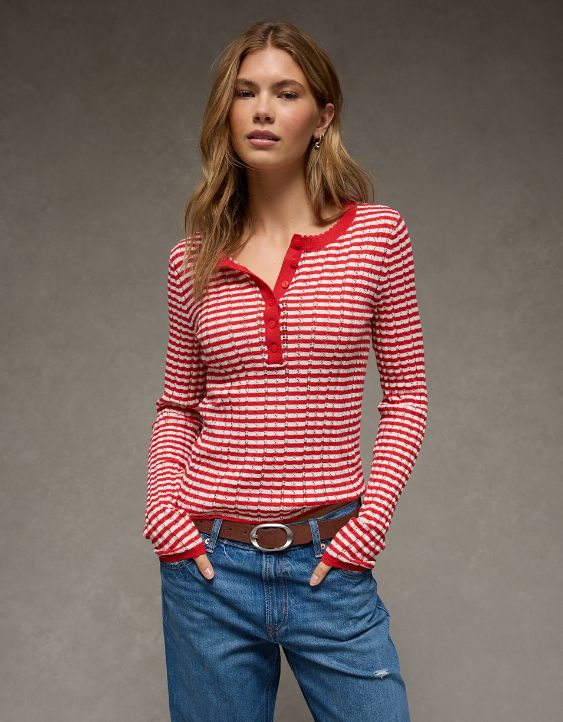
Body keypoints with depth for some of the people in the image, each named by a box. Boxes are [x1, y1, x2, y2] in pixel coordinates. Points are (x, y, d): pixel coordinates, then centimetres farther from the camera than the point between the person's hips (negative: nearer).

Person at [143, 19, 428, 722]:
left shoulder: (376, 234, -3)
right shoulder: (193, 259, 3)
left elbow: (405, 395, 2)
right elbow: (176, 405, 12)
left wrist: (371, 519, -7)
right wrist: (162, 509, -3)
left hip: (328, 560, -1)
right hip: (209, 559, 2)